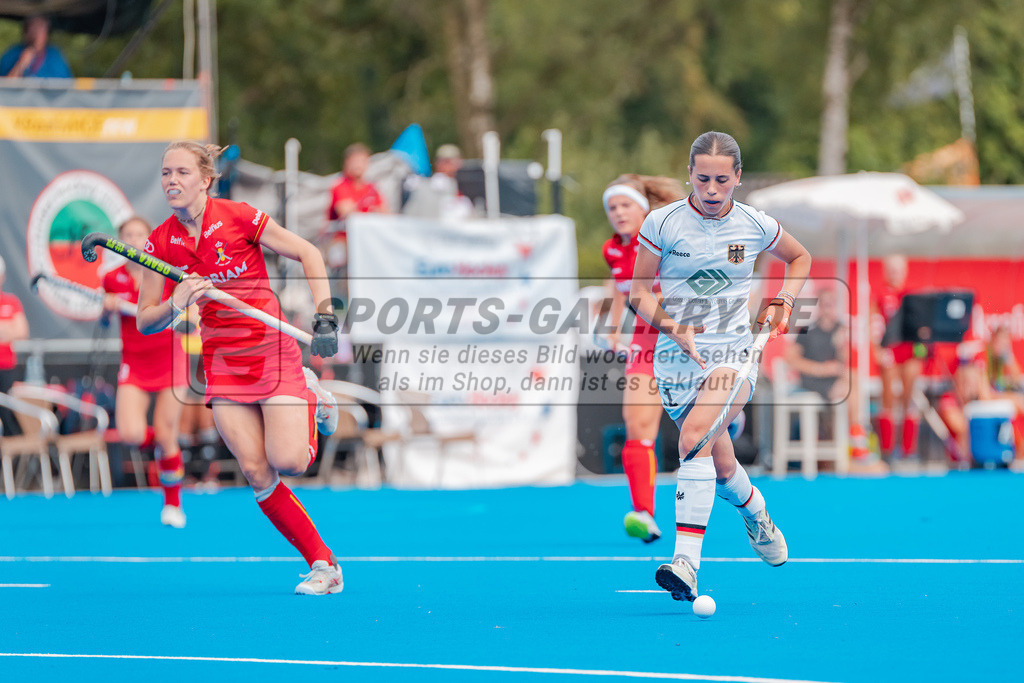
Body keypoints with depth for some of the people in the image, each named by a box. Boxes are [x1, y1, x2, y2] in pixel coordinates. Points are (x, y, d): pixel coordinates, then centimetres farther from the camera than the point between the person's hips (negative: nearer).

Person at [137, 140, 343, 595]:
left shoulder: (238, 217, -11)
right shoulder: (161, 243, 0)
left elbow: (308, 254, -3)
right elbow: (145, 321, 5)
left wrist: (325, 319, -13)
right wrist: (176, 304, -17)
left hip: (271, 349, -3)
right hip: (222, 361, 3)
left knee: (287, 462, -18)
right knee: (255, 470, -10)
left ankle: (311, 405, 16)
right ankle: (323, 565, 1)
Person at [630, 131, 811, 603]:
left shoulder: (756, 226, 0)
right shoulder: (661, 224, -4)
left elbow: (800, 257, 21)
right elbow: (639, 294, 2)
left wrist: (782, 300, 4)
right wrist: (674, 328, -15)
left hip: (733, 356, -2)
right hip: (676, 360, 2)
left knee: (695, 436, -28)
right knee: (721, 468, 6)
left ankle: (687, 562, -33)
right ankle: (755, 511, 43)